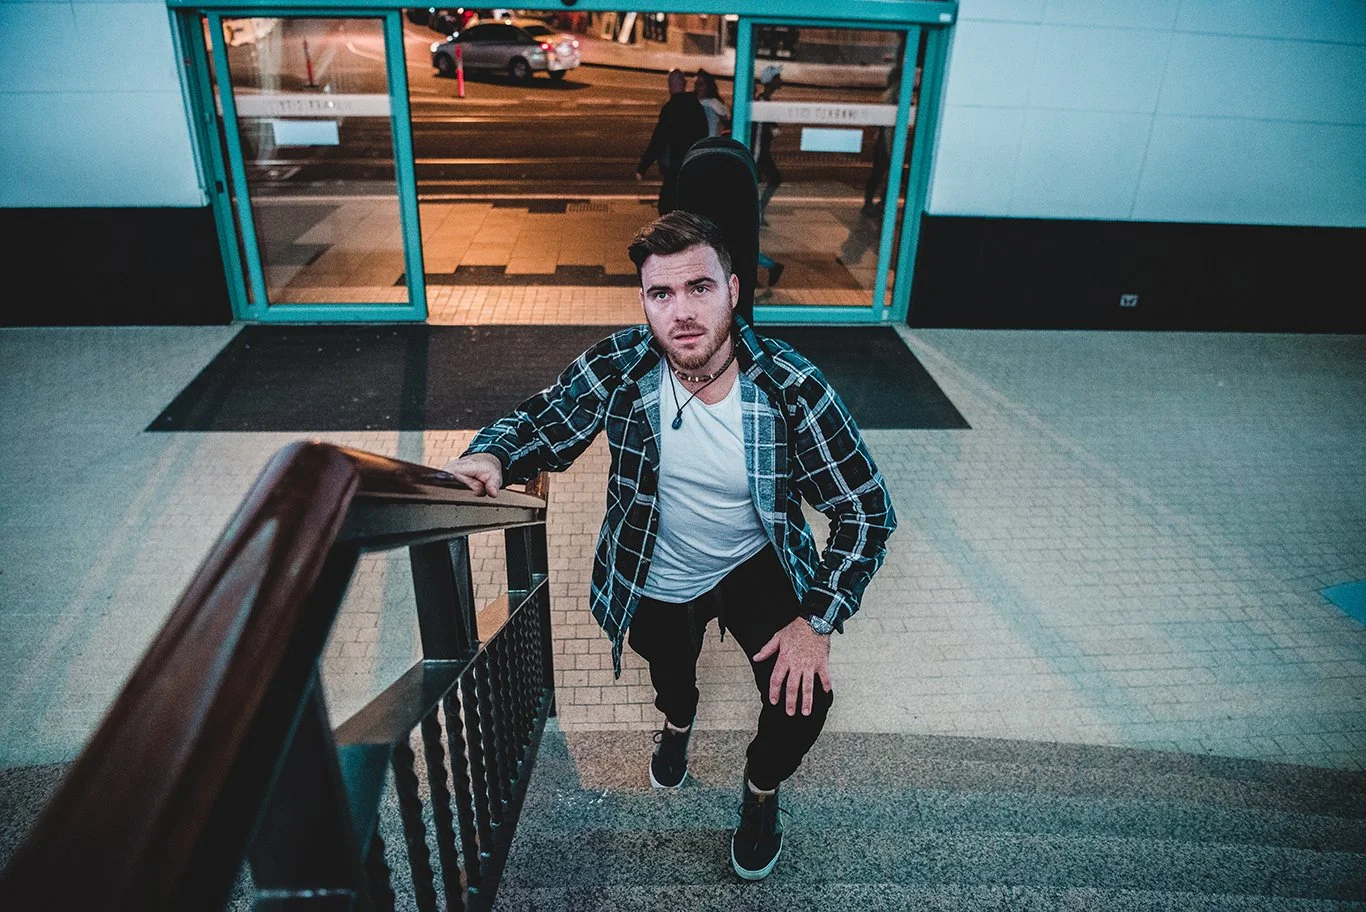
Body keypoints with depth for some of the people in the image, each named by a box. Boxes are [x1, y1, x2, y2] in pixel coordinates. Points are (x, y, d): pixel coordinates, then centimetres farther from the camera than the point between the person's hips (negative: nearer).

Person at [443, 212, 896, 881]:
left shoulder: (791, 387, -27)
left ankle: (762, 789, 21)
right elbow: (537, 425, -9)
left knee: (803, 694, -17)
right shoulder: (617, 368, -24)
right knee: (670, 674, 23)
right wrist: (489, 458, -33)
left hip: (758, 563, -1)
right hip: (657, 583, 2)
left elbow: (867, 511, -19)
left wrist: (817, 622, -23)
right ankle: (678, 718, 66)